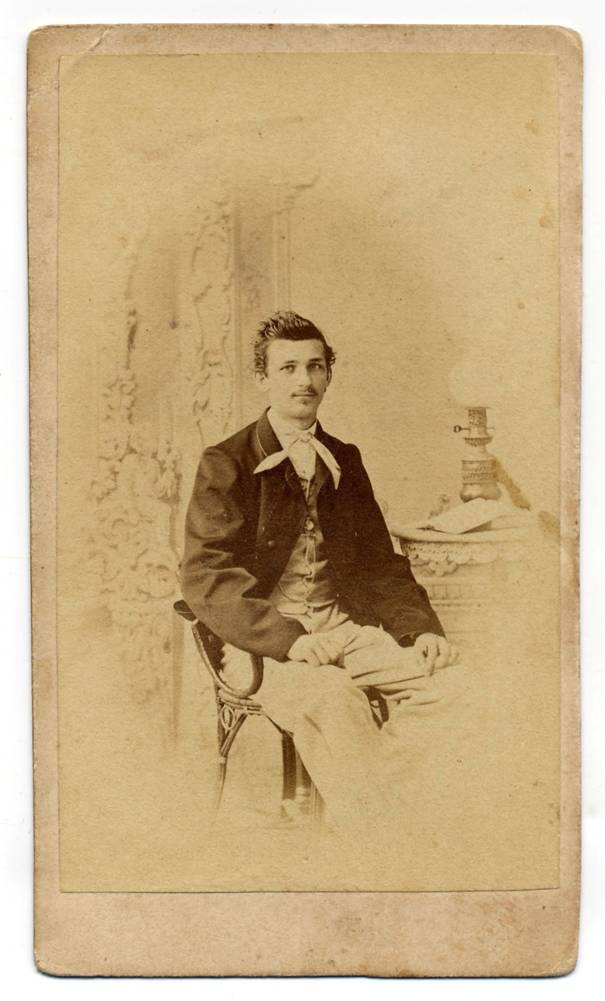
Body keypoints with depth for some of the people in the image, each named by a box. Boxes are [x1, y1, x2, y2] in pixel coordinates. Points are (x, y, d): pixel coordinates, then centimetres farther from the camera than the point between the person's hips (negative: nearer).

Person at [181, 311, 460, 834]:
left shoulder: (345, 461, 15)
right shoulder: (226, 463, -1)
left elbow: (380, 563, 17)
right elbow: (205, 577, -11)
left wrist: (422, 629, -1)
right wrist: (288, 638, -24)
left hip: (342, 626, 5)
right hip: (260, 639, -5)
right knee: (334, 694, -35)